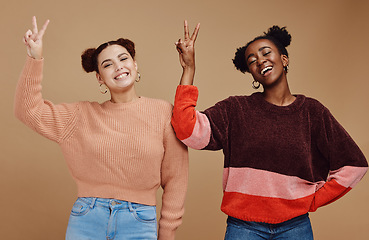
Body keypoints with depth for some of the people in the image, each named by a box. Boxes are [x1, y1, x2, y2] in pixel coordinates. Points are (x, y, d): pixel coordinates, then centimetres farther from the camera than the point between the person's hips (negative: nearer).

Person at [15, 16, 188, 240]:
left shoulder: (163, 112, 0)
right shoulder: (84, 114, 7)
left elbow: (175, 179, 2)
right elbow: (29, 110, 2)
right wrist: (35, 58, -5)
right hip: (86, 221, 2)